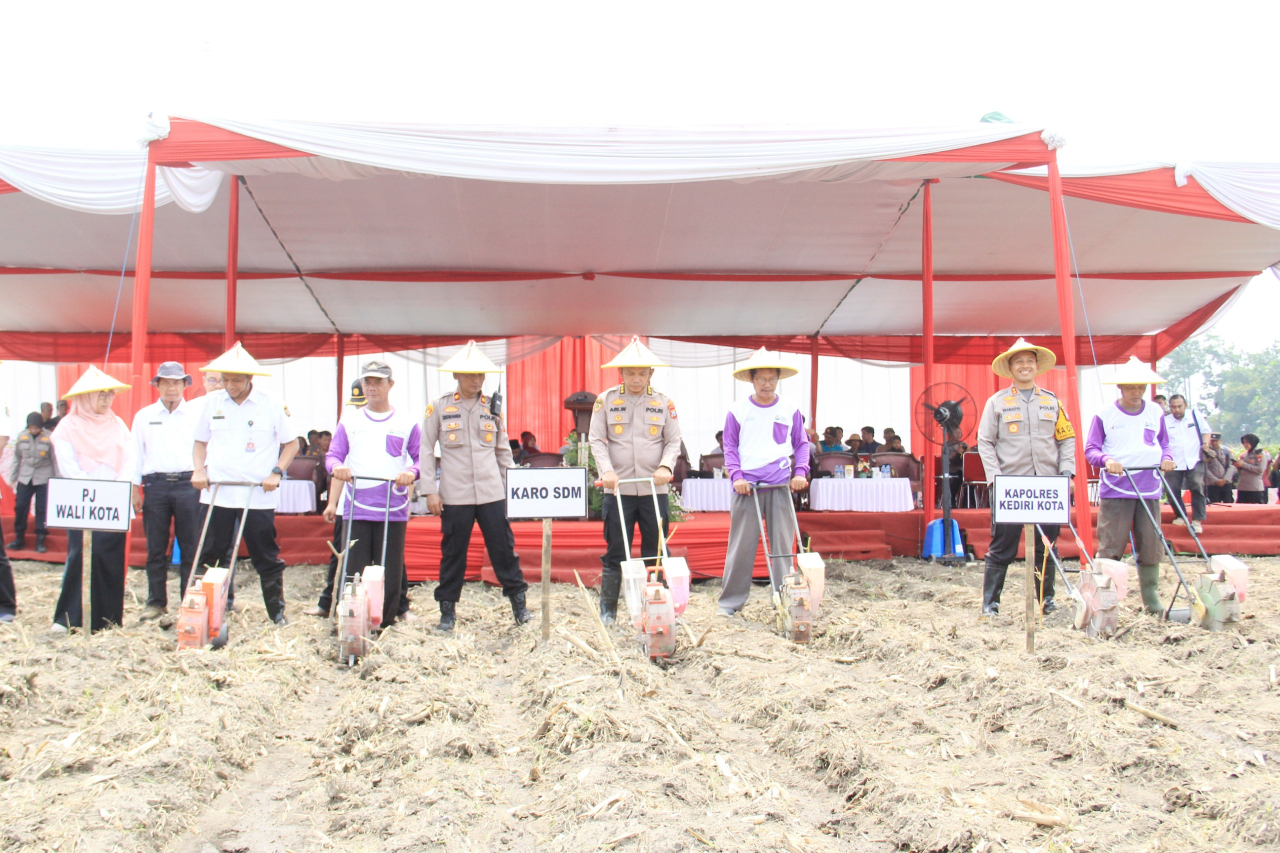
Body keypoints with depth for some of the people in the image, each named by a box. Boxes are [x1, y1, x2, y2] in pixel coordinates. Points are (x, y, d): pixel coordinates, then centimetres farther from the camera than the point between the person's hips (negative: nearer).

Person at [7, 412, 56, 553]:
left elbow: (55, 460, 0)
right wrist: (12, 478, 15)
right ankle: (19, 539, 14)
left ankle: (40, 540, 7)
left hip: (44, 479, -3)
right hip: (25, 478, 3)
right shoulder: (22, 436, 3)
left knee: (42, 509, -1)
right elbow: (16, 458, 14)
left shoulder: (49, 438, -6)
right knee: (20, 507, 1)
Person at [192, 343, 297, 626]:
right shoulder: (212, 402, 7)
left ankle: (277, 612, 13)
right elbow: (201, 441, 17)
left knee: (267, 557, 3)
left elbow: (291, 444, 5)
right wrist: (199, 470, 1)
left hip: (259, 496, -2)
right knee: (209, 555, 4)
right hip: (217, 494, 2)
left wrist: (276, 472, -8)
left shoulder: (270, 405, -1)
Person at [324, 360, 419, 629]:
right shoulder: (350, 421, 14)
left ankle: (386, 623, 10)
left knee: (390, 572, 0)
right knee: (354, 569, 0)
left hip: (393, 509, -1)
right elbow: (333, 454, 11)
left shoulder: (407, 423, 9)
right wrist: (337, 466, -12)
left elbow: (421, 458, 7)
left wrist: (411, 472, -15)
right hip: (356, 508, 1)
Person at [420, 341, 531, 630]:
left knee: (503, 547, 2)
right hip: (455, 495, -2)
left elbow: (503, 451, 15)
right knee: (453, 552, 5)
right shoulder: (439, 408, 2)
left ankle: (518, 601, 13)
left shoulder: (491, 408, 9)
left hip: (492, 493, 2)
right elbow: (425, 451, 3)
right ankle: (447, 609, 17)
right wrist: (430, 491, -2)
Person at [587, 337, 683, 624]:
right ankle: (608, 609, 14)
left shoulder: (663, 403, 6)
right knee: (616, 551, 4)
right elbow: (596, 439, 1)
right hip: (618, 488, -1)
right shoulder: (606, 400, 3)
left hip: (654, 489, 1)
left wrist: (665, 466, -12)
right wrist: (607, 470, -14)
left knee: (656, 551, 5)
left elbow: (673, 441, 6)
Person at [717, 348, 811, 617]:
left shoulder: (790, 410, 7)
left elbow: (801, 444, 13)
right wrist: (736, 476, -7)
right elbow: (730, 447, 7)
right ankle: (731, 600, 8)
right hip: (747, 484, -1)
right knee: (741, 544, 0)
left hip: (780, 484, 1)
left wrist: (800, 471, -2)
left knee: (782, 542, 3)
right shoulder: (738, 410, 4)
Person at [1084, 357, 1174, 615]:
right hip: (1115, 489, -3)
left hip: (1149, 489, 3)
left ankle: (1151, 598, 14)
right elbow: (1091, 449, 0)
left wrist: (1166, 458, -3)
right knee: (1110, 546, -6)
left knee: (1151, 546, 4)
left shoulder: (1155, 412, 11)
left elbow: (1163, 444, 19)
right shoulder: (1105, 414, 1)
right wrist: (1106, 460, -20)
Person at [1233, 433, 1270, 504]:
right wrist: (1238, 466, -2)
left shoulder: (1260, 454, -3)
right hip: (1242, 488, 6)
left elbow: (1260, 470, -14)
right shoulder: (1243, 454, 14)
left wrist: (1244, 465, -14)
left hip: (1255, 488, -6)